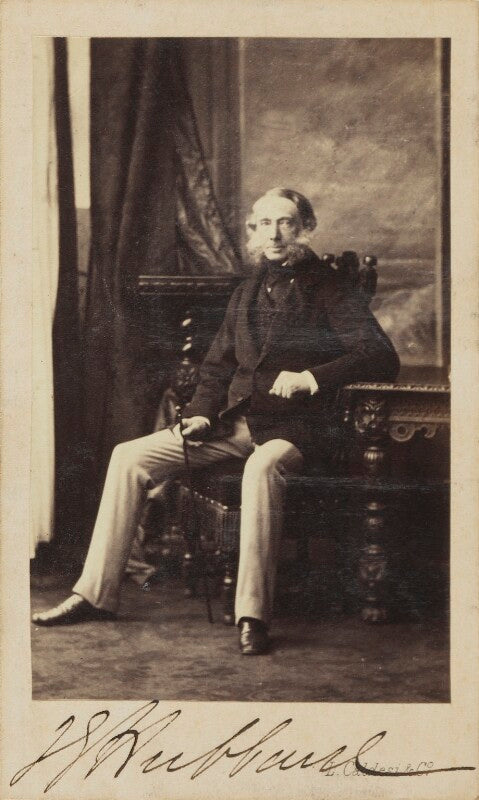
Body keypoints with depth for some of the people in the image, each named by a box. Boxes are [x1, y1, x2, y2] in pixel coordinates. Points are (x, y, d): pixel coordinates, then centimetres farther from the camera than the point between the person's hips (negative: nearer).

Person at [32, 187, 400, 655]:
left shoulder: (330, 292, -2)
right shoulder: (246, 295, 17)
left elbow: (383, 360, -13)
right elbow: (216, 368, 21)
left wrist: (311, 377, -24)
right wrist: (202, 413, 1)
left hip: (293, 427, -6)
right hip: (233, 423, 6)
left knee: (261, 468, -41)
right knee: (129, 457, -9)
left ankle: (253, 615, -37)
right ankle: (96, 595, -5)